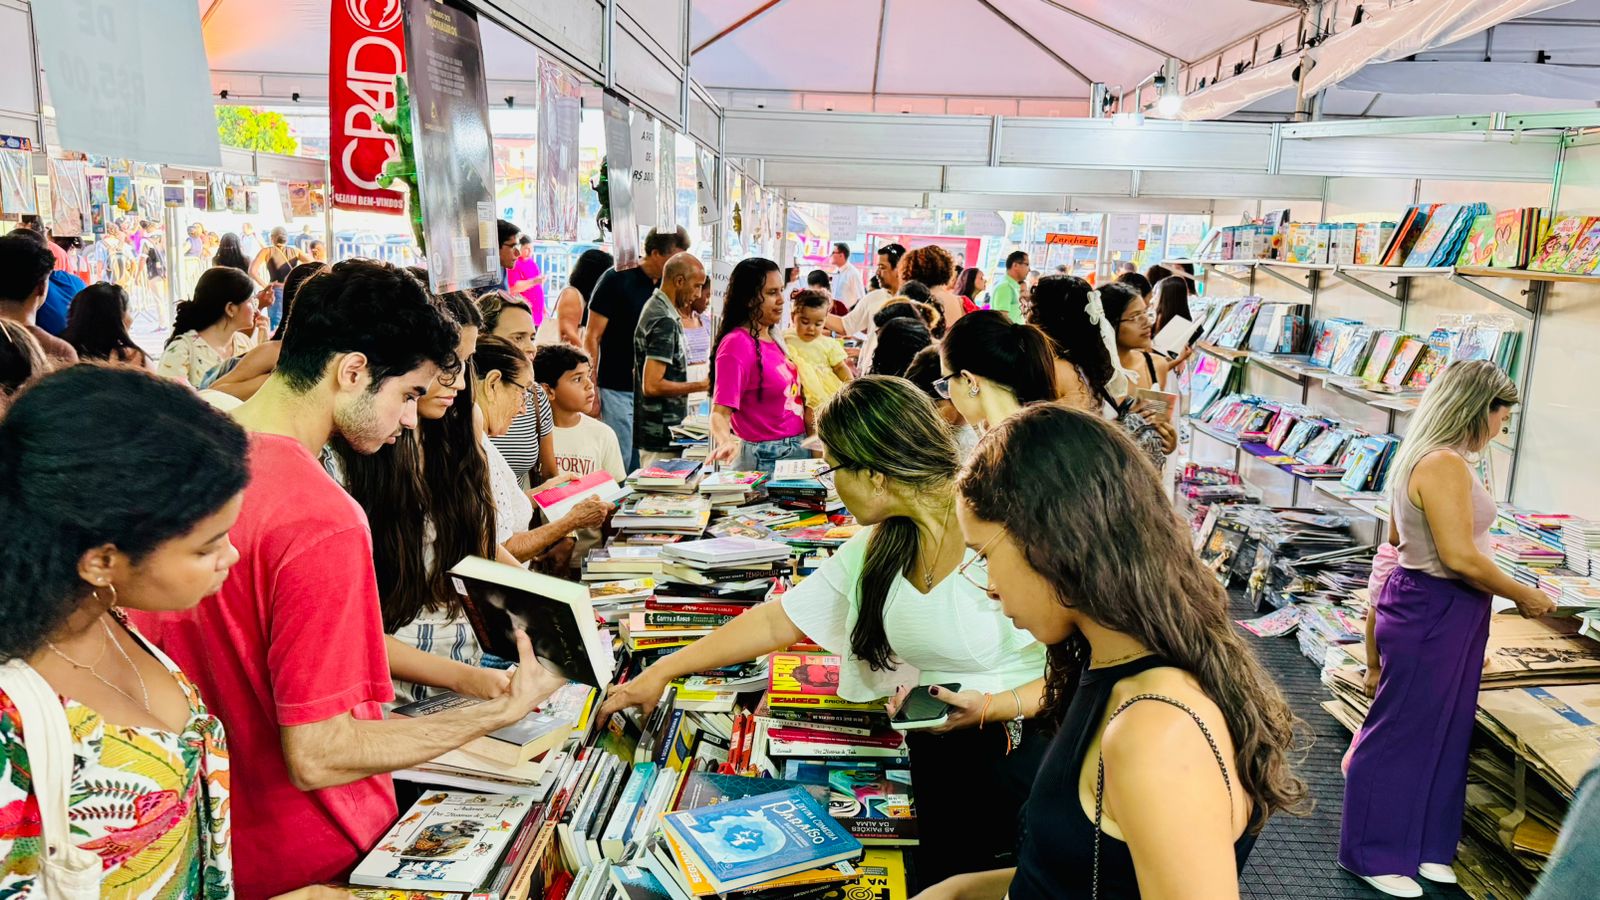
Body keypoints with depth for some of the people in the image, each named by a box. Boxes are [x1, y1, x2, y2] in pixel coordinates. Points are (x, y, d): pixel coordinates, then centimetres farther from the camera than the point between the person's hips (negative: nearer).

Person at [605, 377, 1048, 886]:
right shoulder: (873, 552, 5)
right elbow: (777, 622, 11)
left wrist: (990, 708, -25)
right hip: (936, 759, 6)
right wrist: (664, 672, 13)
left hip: (1025, 751, -5)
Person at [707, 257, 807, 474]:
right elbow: (720, 411, -24)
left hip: (797, 448, 8)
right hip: (765, 458, -8)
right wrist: (726, 442, -42)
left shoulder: (773, 336, 8)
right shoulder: (736, 344, -17)